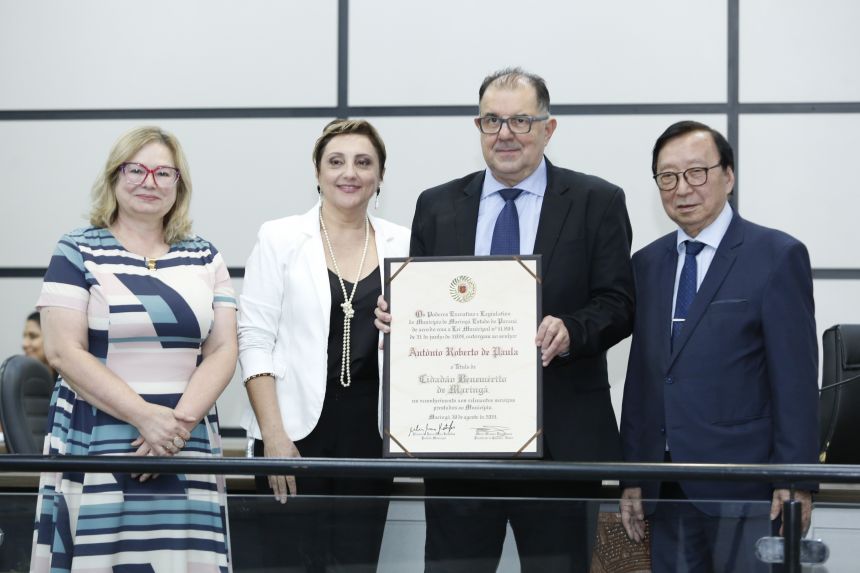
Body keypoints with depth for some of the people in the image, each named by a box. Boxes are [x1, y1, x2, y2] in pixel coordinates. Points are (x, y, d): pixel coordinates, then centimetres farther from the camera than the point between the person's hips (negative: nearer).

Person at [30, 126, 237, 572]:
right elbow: (64, 351, -5)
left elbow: (223, 349, 6)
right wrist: (145, 415, -14)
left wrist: (182, 420, -10)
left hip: (188, 451, 3)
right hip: (96, 449, -2)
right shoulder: (77, 252, 3)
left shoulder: (204, 258, 13)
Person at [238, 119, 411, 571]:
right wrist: (274, 435, -11)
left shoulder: (402, 245, 7)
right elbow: (254, 340, -4)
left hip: (371, 434, 2)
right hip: (297, 432, -2)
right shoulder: (280, 238, 0)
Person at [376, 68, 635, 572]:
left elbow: (618, 303, -2)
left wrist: (571, 332, -21)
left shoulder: (597, 203, 4)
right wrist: (396, 316, -9)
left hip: (559, 434, -2)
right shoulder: (437, 206, 12)